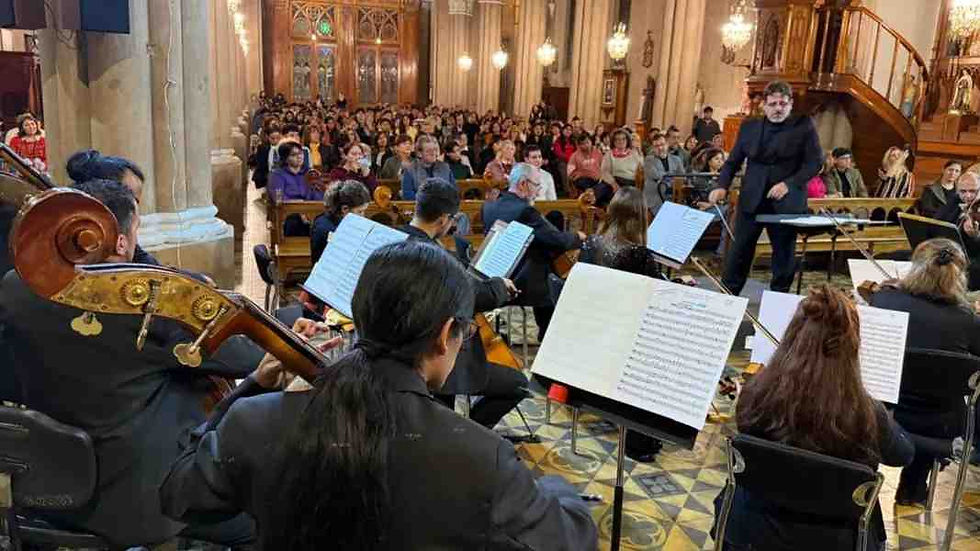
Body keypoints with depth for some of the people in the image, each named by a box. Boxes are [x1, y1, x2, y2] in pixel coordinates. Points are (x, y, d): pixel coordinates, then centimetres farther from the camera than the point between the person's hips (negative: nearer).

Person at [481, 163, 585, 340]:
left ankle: (544, 337, 38)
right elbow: (560, 241, -22)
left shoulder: (487, 207, 0)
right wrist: (578, 237, -1)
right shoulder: (525, 211, -22)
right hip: (521, 287, -8)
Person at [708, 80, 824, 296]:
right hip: (751, 201, 2)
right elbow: (733, 161, 12)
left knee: (784, 255, 7)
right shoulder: (749, 127, 9)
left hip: (787, 203, -2)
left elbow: (816, 161, -3)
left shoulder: (804, 126, 0)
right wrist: (722, 186, -5)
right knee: (738, 252, 3)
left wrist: (789, 183, -16)